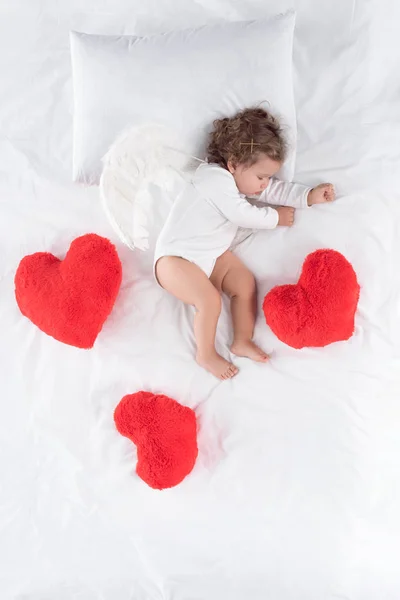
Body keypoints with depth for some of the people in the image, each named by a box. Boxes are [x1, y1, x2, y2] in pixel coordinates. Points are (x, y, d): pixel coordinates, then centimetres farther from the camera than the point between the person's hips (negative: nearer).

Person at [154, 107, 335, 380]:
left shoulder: (240, 176, 6)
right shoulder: (217, 180, -22)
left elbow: (275, 190, 11)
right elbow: (243, 215, -21)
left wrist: (310, 196, 1)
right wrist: (276, 217, -6)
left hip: (213, 254, 9)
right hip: (175, 259, -9)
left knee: (246, 283, -5)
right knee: (210, 300, -23)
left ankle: (242, 341, 4)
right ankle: (206, 355, -2)